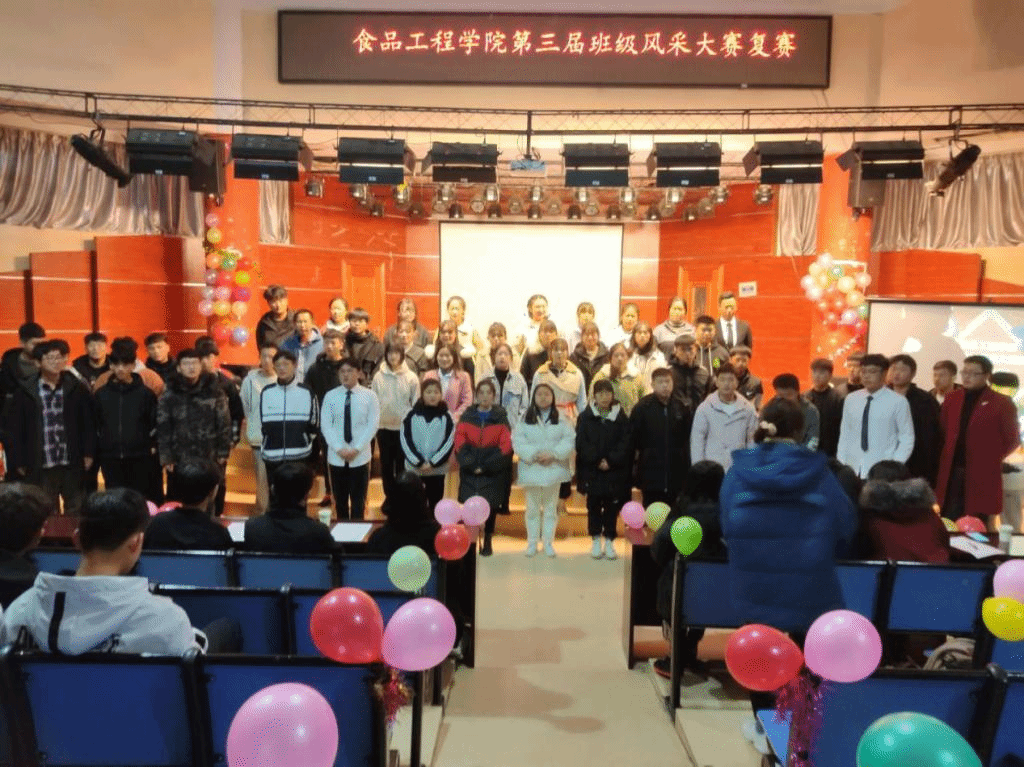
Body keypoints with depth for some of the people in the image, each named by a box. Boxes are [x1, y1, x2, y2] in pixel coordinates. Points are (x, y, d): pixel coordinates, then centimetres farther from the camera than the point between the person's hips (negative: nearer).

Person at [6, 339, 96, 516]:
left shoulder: (78, 389, 1)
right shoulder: (25, 392, -2)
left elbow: (89, 424, 4)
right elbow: (14, 429, 1)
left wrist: (88, 453, 0)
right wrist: (19, 462, -1)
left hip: (73, 465, 1)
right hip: (40, 467, -1)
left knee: (77, 512, 12)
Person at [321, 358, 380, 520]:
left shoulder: (369, 396, -3)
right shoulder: (330, 396, 0)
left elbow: (373, 425, -6)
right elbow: (325, 425, -3)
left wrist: (357, 448, -15)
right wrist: (339, 448, -14)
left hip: (360, 456, -1)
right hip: (336, 456, 1)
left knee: (358, 500, 7)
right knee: (339, 499, 11)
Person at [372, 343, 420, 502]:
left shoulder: (411, 377, -5)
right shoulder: (378, 377, -2)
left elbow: (416, 404, -2)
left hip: (404, 428, -2)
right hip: (384, 427, 2)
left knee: (402, 465, 7)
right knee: (386, 465, 11)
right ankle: (390, 498, 25)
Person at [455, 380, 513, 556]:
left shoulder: (501, 418, 2)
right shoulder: (466, 417, 6)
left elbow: (505, 447, -5)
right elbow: (460, 444, -1)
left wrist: (486, 466, -11)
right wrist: (471, 465, -12)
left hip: (494, 473, -1)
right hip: (470, 472, 1)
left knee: (490, 506, 3)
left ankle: (487, 541, 19)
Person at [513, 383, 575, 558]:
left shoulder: (561, 419, 1)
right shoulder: (525, 419, -1)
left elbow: (569, 441, -6)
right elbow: (517, 441, -8)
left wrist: (553, 454, -19)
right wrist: (534, 454, -20)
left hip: (554, 469, 1)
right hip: (531, 469, 0)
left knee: (551, 508, 11)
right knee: (532, 508, 10)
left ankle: (548, 542, 22)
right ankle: (532, 542, 22)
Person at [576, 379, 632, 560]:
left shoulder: (621, 417, 1)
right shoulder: (585, 417, 0)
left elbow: (625, 443, -5)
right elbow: (581, 443, -5)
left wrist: (611, 461, -15)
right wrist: (597, 461, -14)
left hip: (615, 472, 0)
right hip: (591, 472, 0)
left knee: (612, 506, 6)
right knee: (593, 506, 8)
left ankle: (609, 540, 18)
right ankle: (595, 540, 20)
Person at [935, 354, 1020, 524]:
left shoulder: (1001, 403, -3)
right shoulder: (951, 398, 10)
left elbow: (1012, 439, 0)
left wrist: (991, 459, 1)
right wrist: (948, 457, 6)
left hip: (982, 474, -4)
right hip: (951, 472, 4)